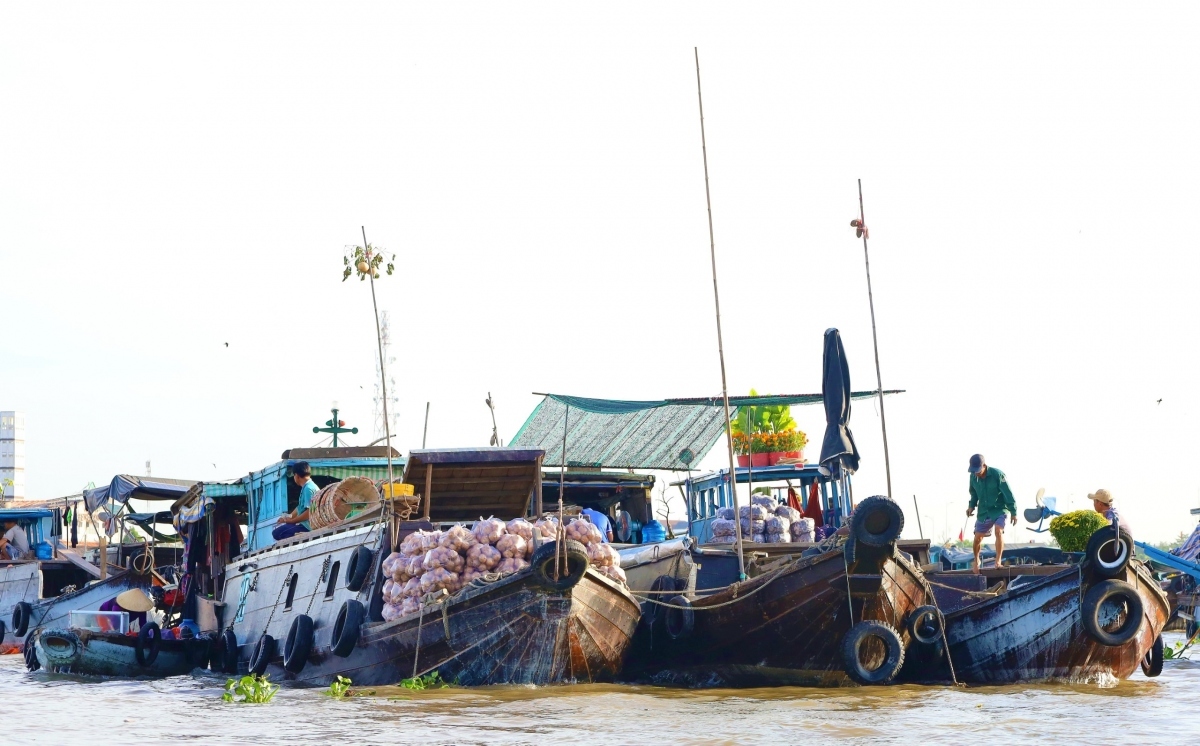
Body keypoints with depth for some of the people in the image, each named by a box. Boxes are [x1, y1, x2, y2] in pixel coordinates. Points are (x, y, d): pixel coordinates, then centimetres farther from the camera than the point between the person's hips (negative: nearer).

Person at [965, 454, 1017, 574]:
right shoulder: (973, 477, -5)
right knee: (978, 537, 4)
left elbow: (1008, 494, -15)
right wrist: (971, 506, -1)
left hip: (999, 509, -4)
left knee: (998, 531, -27)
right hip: (984, 511, 4)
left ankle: (998, 561, -21)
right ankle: (976, 560, 30)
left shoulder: (997, 474, -20)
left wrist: (1013, 512, -13)